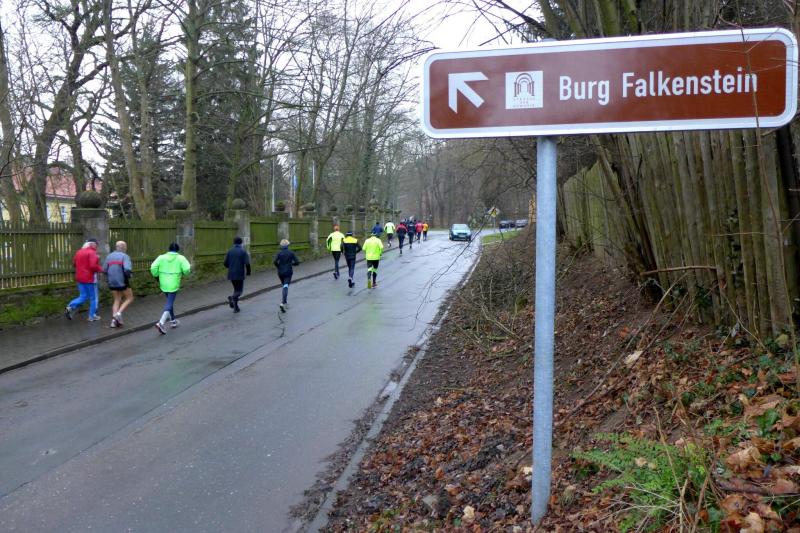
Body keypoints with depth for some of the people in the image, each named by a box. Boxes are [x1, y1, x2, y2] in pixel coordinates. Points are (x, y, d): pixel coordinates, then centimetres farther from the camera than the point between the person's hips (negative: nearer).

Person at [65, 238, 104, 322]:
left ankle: (70, 307, -7)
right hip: (90, 278, -7)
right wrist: (101, 269, -7)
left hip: (80, 278, 7)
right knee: (93, 298, 7)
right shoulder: (92, 252, -14)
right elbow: (93, 266, -24)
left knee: (83, 297, 15)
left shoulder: (79, 252, 9)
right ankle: (92, 316, 12)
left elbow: (74, 263, 18)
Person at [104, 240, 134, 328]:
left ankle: (114, 320, 4)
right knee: (129, 298, 11)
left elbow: (104, 270, 6)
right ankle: (118, 313, -7)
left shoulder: (109, 256, 7)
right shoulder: (125, 256, -10)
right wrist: (129, 275, -3)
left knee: (117, 300, 16)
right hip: (122, 281, -6)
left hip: (112, 282, 6)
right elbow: (127, 269, -24)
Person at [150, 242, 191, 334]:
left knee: (170, 301, 24)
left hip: (163, 284, 4)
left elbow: (153, 268, -7)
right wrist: (184, 274, 7)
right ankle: (161, 323, -21)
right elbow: (187, 269, -14)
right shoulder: (180, 258, -4)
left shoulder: (162, 257, 3)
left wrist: (157, 276, 9)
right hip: (174, 285, -4)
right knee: (169, 304, -4)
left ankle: (173, 320, 33)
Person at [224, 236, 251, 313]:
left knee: (236, 289, 18)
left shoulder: (230, 251, 3)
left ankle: (235, 307, 11)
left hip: (231, 274, 4)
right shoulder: (243, 251, -7)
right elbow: (247, 263, -15)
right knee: (239, 290, 5)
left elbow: (225, 263, 3)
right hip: (240, 274, -4)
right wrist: (248, 272, 1)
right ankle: (233, 297, -27)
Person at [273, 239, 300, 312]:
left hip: (280, 272, 2)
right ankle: (283, 303, -29)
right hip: (288, 272, -2)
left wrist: (279, 267, 4)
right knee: (286, 287, -10)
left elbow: (275, 262, -15)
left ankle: (285, 302, 29)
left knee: (284, 286, 23)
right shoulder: (291, 253, -2)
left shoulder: (279, 253, -1)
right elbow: (297, 262, -7)